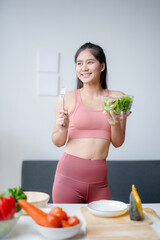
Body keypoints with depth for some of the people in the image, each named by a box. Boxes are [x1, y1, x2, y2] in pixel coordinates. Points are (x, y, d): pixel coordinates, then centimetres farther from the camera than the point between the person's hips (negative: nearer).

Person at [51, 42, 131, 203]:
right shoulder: (67, 98, -1)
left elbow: (118, 143, 7)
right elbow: (58, 142, 6)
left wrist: (115, 123, -11)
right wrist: (63, 129, -14)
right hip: (69, 177, -1)